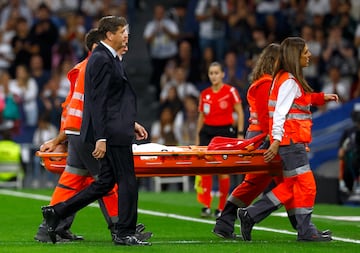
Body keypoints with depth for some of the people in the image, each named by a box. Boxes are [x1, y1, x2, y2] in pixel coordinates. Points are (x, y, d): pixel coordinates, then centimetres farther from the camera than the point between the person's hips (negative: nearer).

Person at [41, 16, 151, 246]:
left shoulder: (109, 58, 17)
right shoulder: (102, 59, -15)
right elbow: (98, 101, -19)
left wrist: (131, 123, 23)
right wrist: (101, 138, -22)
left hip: (115, 130, 10)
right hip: (112, 132, -10)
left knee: (106, 182, 12)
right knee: (127, 182, -3)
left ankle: (56, 212, 13)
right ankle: (125, 233, 5)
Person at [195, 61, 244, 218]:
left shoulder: (230, 91, -3)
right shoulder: (204, 94, 9)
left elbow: (240, 113, -2)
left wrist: (240, 133, -9)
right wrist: (197, 137, 15)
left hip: (225, 132, -3)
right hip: (207, 132, 3)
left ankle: (221, 208, 11)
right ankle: (206, 205, -11)